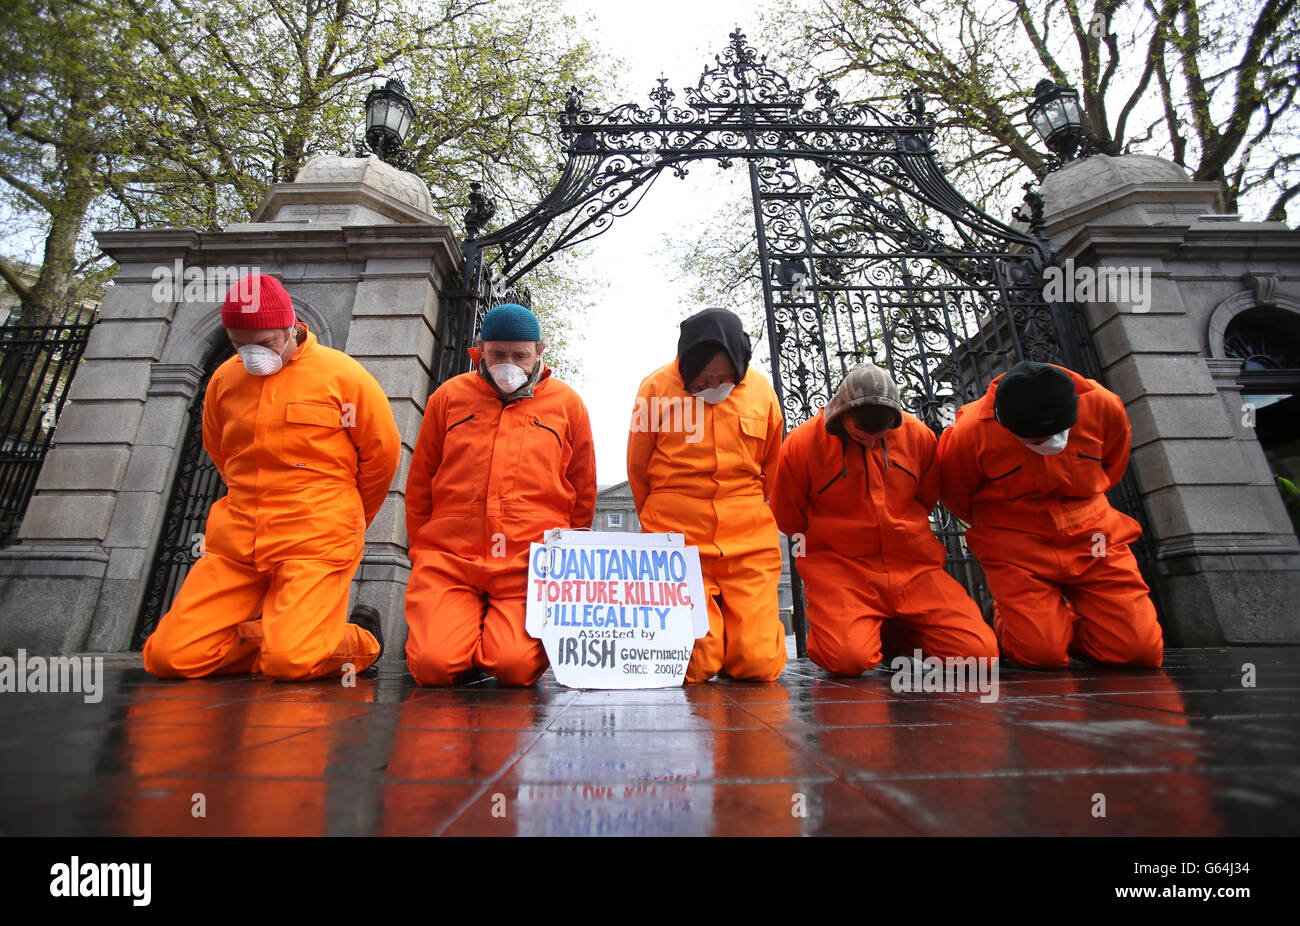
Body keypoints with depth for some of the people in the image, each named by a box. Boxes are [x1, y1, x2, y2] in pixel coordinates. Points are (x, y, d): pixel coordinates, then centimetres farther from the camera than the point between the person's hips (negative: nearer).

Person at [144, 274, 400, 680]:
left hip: (315, 541, -5)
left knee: (291, 663, -18)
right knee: (170, 656, -2)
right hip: (234, 542, 6)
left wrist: (340, 519, 13)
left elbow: (382, 453, 2)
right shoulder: (224, 379, 10)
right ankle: (277, 633, 18)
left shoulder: (342, 375, -5)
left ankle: (359, 640, 12)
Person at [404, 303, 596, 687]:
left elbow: (583, 492, 13)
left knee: (515, 667, -17)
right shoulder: (449, 396, 11)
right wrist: (422, 553, 13)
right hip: (448, 559, 2)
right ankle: (468, 624, 19)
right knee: (433, 665, -15)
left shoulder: (567, 403, 8)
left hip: (531, 564, -1)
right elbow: (419, 486, 17)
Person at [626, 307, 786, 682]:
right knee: (694, 667, -6)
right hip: (676, 542, -1)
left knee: (759, 664, -3)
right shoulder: (657, 388, -3)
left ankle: (722, 615, 27)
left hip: (750, 543, 2)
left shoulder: (761, 389, 4)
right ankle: (708, 615, 26)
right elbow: (638, 469, 8)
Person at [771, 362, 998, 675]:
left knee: (980, 652, -11)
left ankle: (891, 630, 16)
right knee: (847, 659, -27)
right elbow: (788, 518, 5)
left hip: (915, 566, 4)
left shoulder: (918, 435, 3)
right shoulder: (801, 443, -7)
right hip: (838, 568, -3)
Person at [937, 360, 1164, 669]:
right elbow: (954, 494, 0)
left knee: (1140, 649, -6)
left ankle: (1063, 620, 24)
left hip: (1091, 539, 4)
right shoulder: (970, 432, -20)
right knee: (1042, 654, -14)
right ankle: (1007, 617, 21)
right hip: (1015, 550, -3)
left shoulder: (1102, 404, -10)